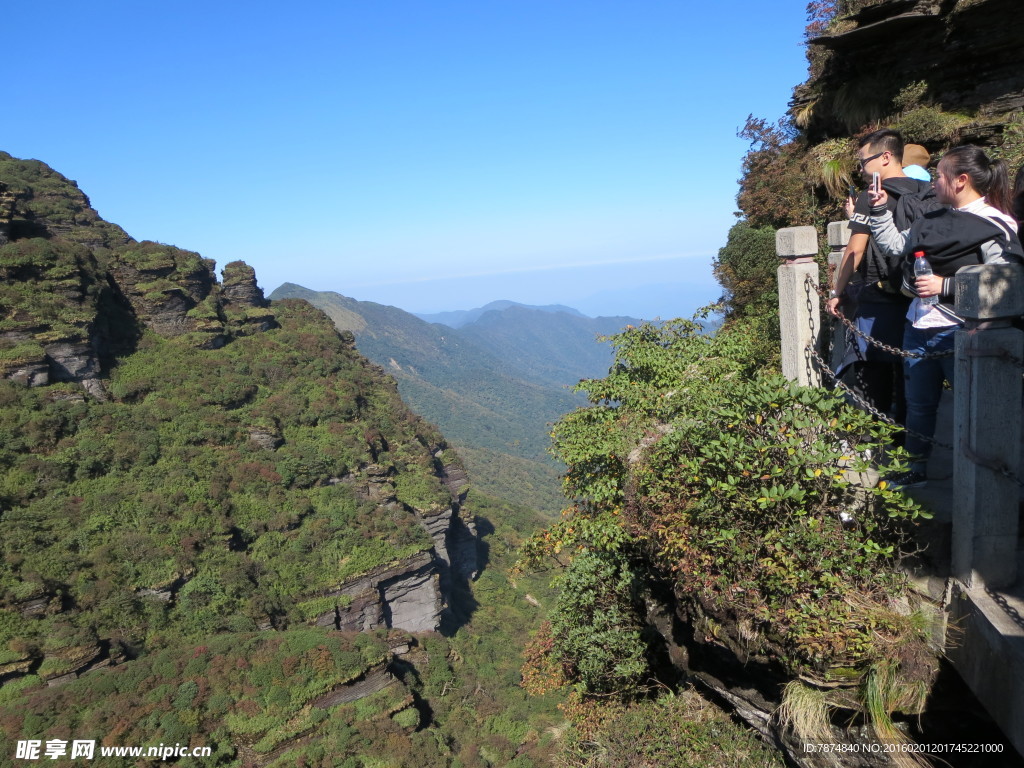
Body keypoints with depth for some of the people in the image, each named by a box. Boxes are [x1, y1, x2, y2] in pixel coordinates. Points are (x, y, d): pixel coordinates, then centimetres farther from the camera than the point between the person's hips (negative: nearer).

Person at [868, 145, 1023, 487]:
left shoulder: (994, 226, -10)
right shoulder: (933, 218, 11)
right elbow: (894, 244, 23)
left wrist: (945, 286, -21)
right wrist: (880, 209, 14)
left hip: (958, 331, -7)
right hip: (918, 327, 7)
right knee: (918, 403, 17)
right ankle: (918, 468, 33)